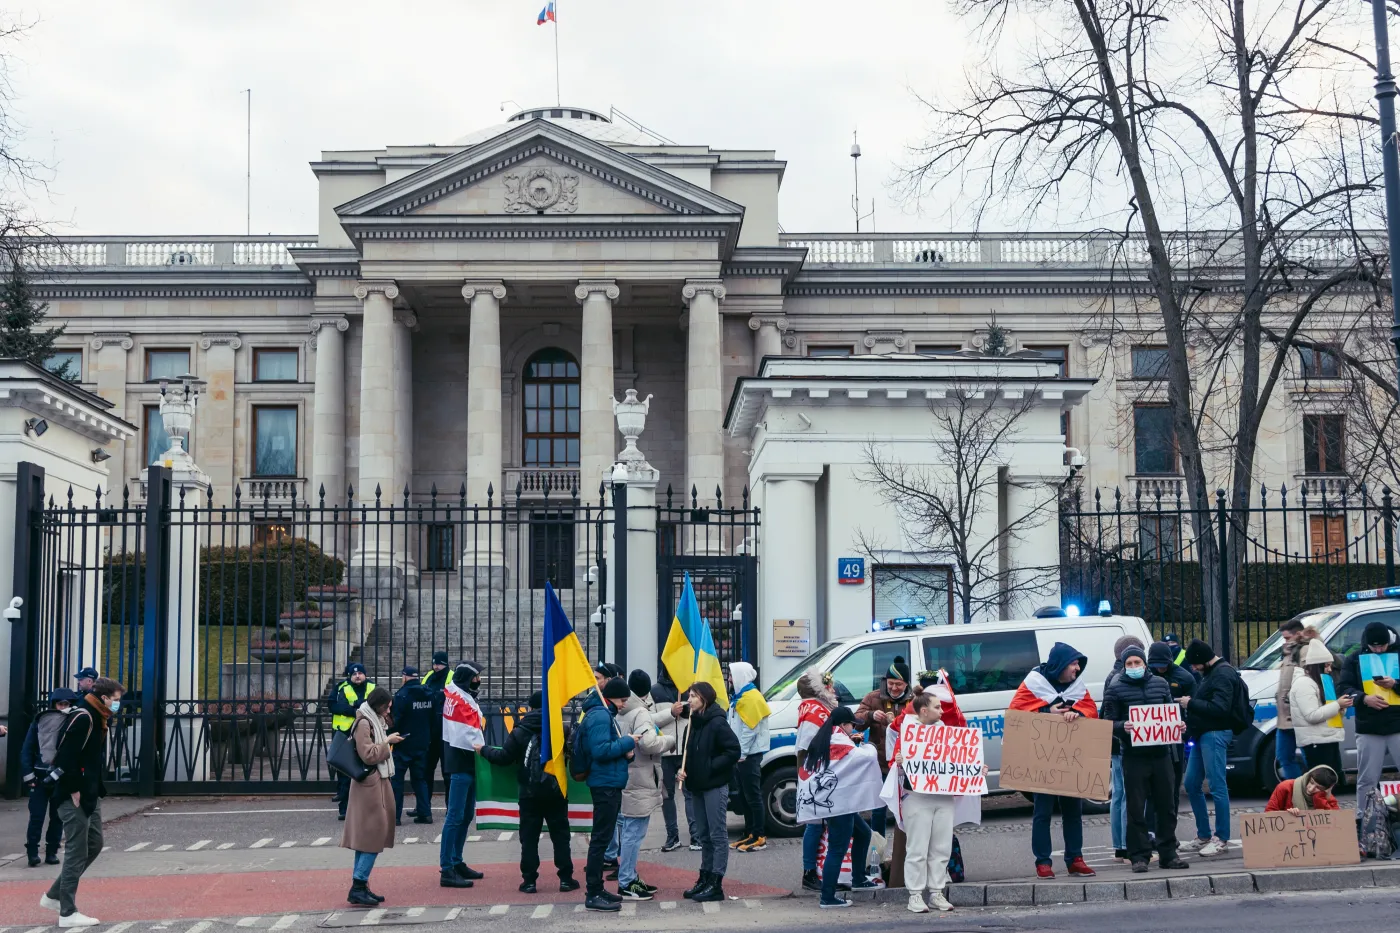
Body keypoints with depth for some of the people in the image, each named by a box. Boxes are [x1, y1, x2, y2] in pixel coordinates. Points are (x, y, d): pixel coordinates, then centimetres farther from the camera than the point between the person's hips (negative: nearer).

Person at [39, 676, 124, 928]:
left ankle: (54, 896, 26)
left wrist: (95, 789, 12)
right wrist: (73, 790, -21)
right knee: (77, 852, -3)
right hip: (75, 798, -10)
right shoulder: (82, 718, -18)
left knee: (94, 845, 17)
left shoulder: (98, 719, 14)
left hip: (90, 796, 10)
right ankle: (67, 913, 5)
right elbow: (66, 755, -25)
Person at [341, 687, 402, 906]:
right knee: (373, 837, -10)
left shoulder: (375, 721, 16)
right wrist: (387, 742, -12)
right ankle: (358, 887, -9)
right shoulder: (363, 723, -14)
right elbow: (368, 755, -19)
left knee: (366, 838, 10)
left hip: (377, 783, 10)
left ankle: (359, 887, 12)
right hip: (371, 785, -10)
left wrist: (387, 742, 11)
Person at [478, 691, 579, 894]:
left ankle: (529, 880, 4)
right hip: (555, 791, 1)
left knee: (529, 837, 6)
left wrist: (484, 750, 11)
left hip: (530, 793, -1)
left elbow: (504, 757, -4)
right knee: (560, 835, 8)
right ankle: (566, 878, 7)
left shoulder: (520, 732, -5)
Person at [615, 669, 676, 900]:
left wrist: (672, 712, 29)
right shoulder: (641, 713, -17)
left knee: (628, 832, 17)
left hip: (625, 780, 10)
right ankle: (626, 884, -2)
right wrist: (670, 740, -12)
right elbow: (648, 743, -30)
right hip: (639, 784, -10)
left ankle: (630, 878, 26)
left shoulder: (623, 713, 12)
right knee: (634, 833, -5)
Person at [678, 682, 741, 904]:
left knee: (718, 835, -3)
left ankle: (716, 884, -1)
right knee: (704, 835, 15)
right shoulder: (695, 722, 10)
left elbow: (734, 751, -19)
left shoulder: (717, 723, -15)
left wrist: (711, 767, -17)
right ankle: (705, 878, 22)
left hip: (715, 786, -8)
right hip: (698, 785, 9)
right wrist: (685, 768, 2)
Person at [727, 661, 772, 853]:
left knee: (753, 796, -8)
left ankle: (760, 837, -6)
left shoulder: (751, 697, -14)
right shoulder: (738, 696, 18)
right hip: (740, 754, 10)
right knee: (745, 795, 12)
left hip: (749, 754, -10)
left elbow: (750, 729, -20)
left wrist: (742, 753, -18)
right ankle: (750, 834, 17)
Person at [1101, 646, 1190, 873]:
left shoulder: (1160, 684, 11)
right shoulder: (1115, 688, 1)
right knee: (1136, 809, -2)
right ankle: (1139, 856, 5)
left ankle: (1168, 854, 18)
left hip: (1161, 753, 4)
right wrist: (1122, 727, -21)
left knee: (1166, 806, 9)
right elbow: (1109, 722, -1)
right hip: (1133, 756, -4)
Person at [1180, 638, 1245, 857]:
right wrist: (1190, 704, 6)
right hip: (1203, 734, 11)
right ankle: (1203, 836, 19)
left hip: (1215, 734, -11)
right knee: (1192, 785, 12)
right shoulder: (1211, 673, 18)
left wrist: (1191, 703, -15)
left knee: (1217, 787, -6)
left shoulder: (1223, 674, -13)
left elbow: (1220, 708, -21)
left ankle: (1221, 839, -1)